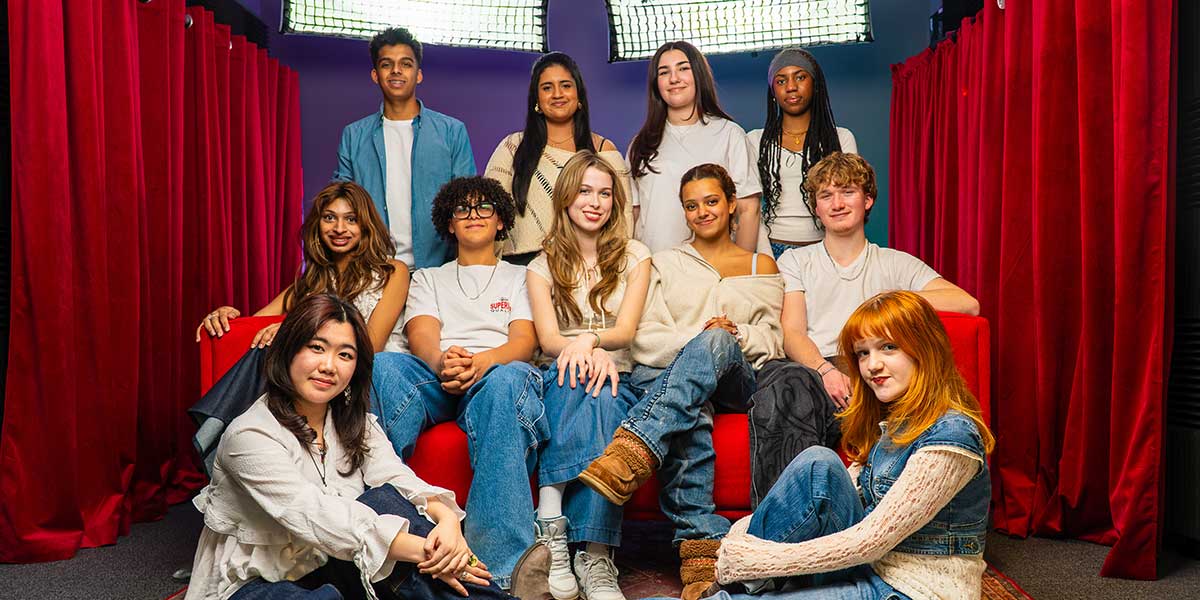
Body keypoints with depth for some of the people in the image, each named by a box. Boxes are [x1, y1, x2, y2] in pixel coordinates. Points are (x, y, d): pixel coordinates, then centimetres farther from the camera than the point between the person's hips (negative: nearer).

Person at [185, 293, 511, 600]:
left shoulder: (356, 424, 6)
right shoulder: (249, 436, -16)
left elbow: (400, 480, -11)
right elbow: (315, 516, -27)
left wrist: (447, 518, -35)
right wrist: (424, 552, -32)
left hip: (330, 570, 5)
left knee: (386, 499, -22)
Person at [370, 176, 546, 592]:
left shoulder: (519, 277, 27)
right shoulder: (428, 278, 31)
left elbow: (525, 342, 8)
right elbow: (421, 335, 10)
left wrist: (483, 360, -18)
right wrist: (442, 361, -18)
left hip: (496, 371, -2)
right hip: (434, 375, 2)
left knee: (507, 379, -41)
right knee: (384, 366, -33)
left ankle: (503, 566, -48)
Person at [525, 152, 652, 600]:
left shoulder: (634, 256, 12)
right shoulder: (544, 265, 13)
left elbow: (626, 330, -1)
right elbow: (548, 339, -2)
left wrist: (590, 339, -25)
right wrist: (584, 352, -26)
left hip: (617, 379, 0)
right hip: (559, 378, 0)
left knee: (602, 402, -36)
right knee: (579, 379, -36)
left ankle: (594, 555, -43)